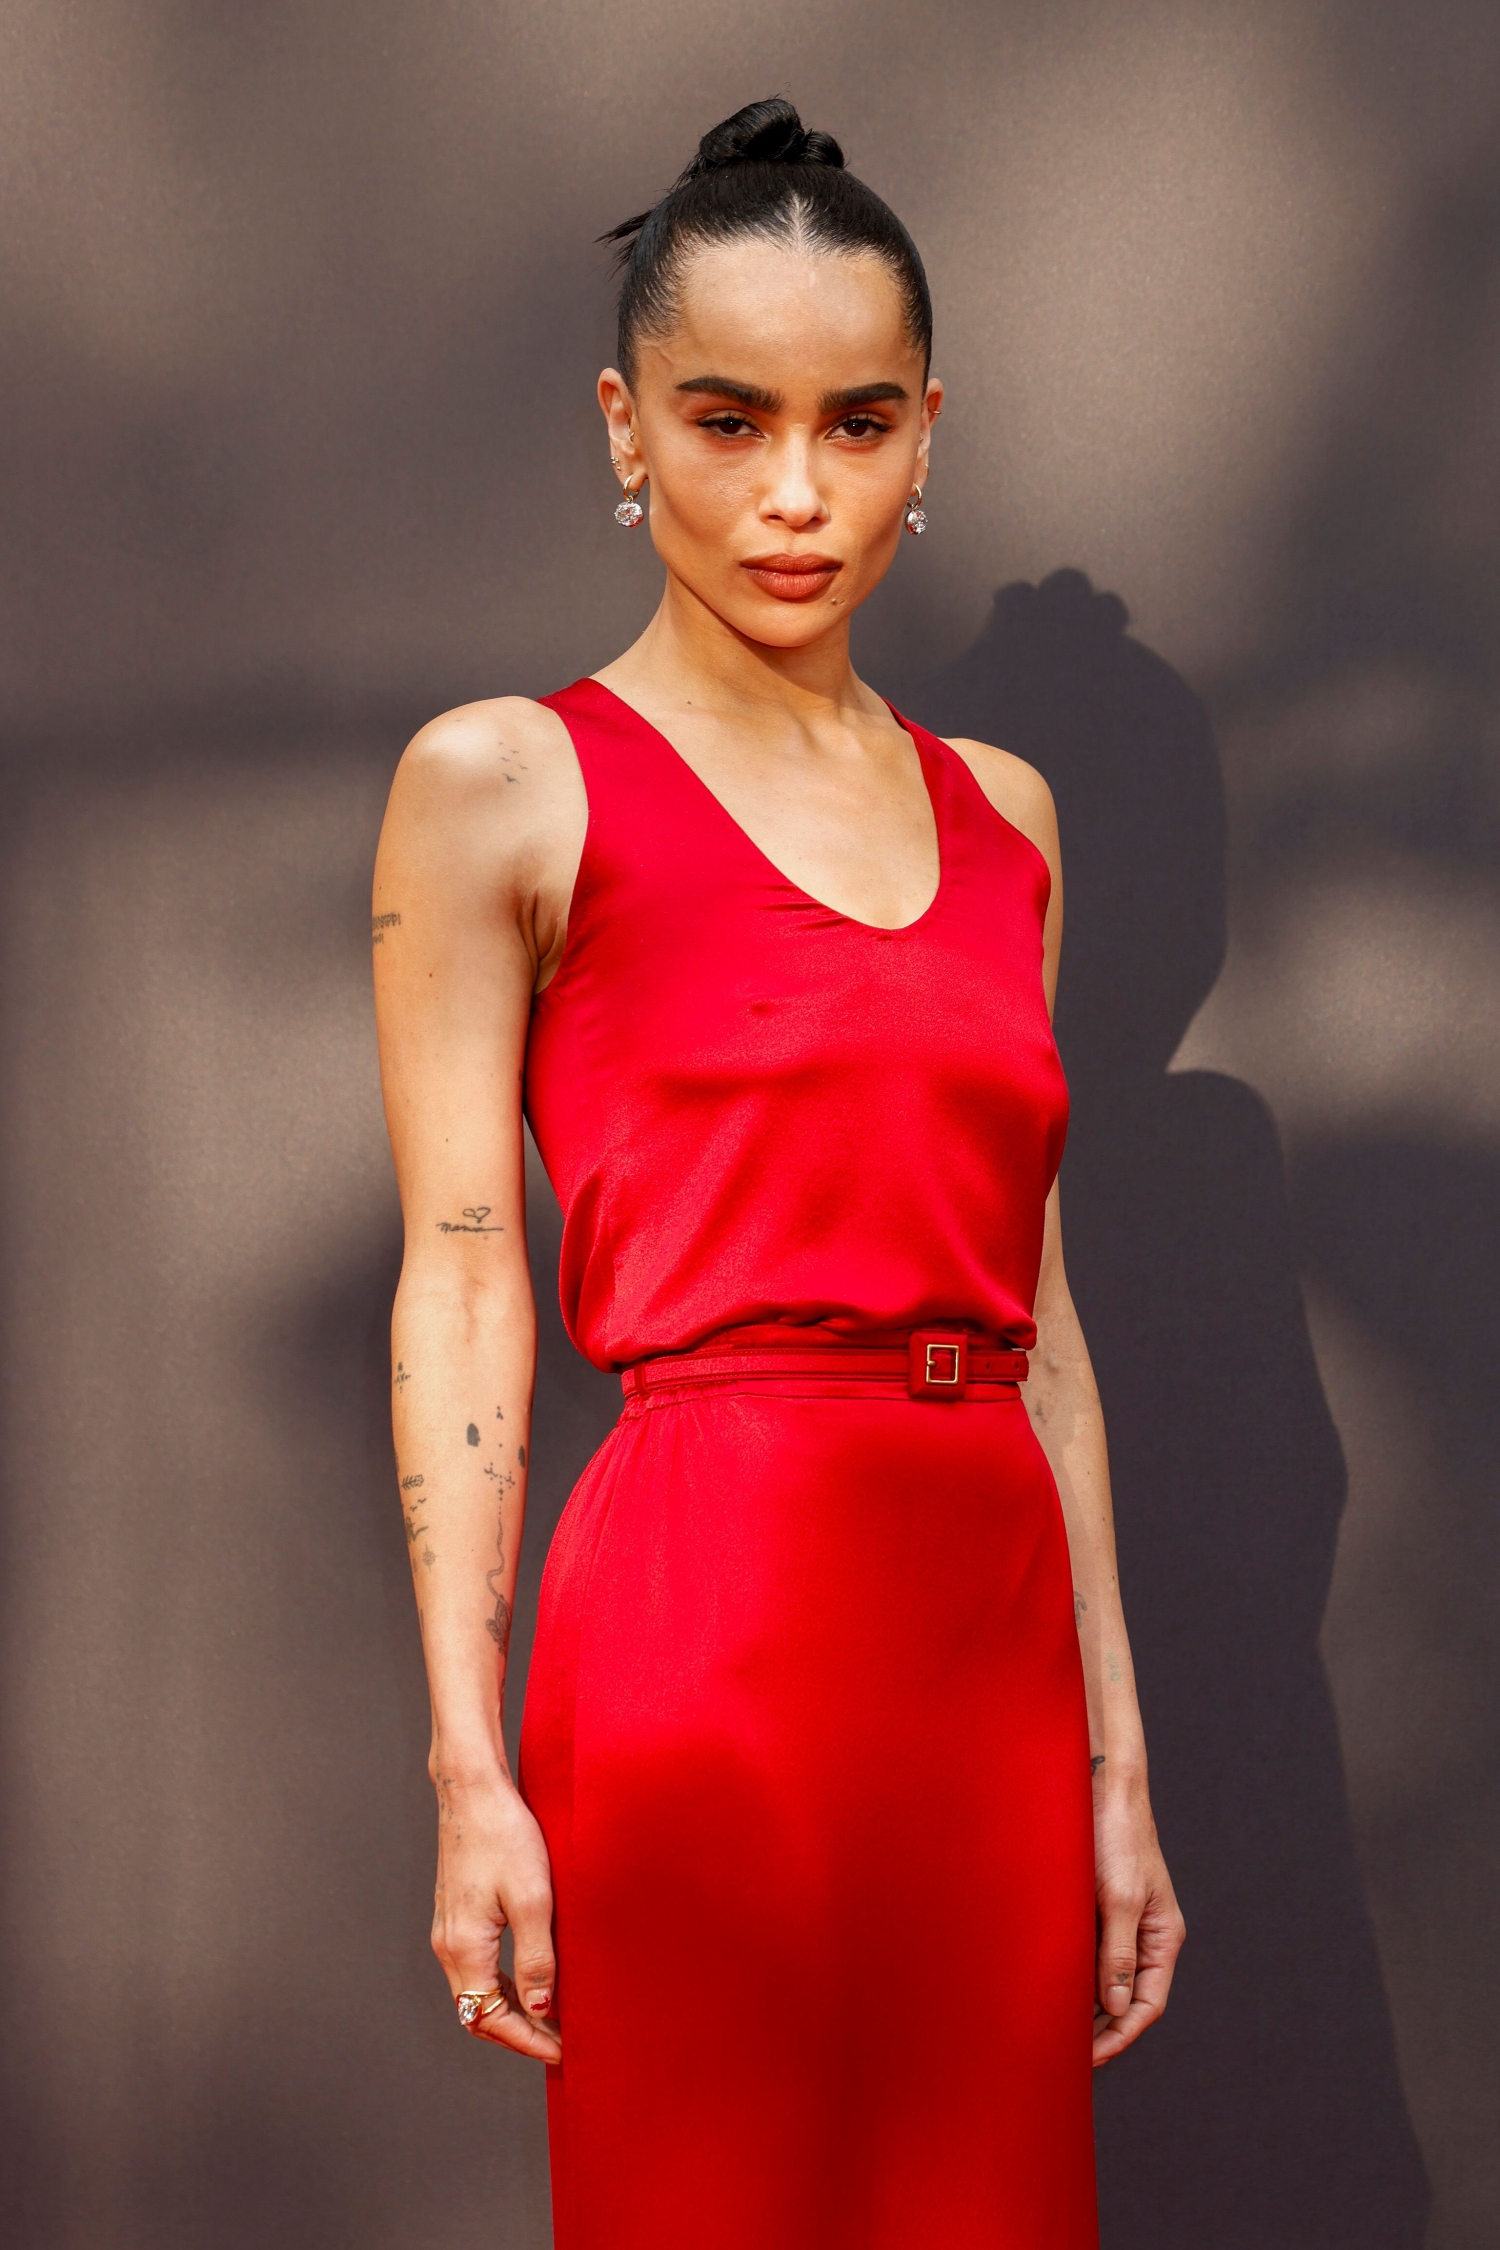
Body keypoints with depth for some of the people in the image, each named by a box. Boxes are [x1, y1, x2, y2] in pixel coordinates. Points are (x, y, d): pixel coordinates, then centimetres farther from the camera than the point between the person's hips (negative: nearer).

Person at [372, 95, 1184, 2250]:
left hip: (997, 1628, 5)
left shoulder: (1003, 812, 14)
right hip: (703, 1631, -5)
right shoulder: (506, 783, -1)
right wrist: (470, 1772, -11)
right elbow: (461, 1287, -5)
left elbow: (1037, 1306, 14)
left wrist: (1117, 1758, 11)